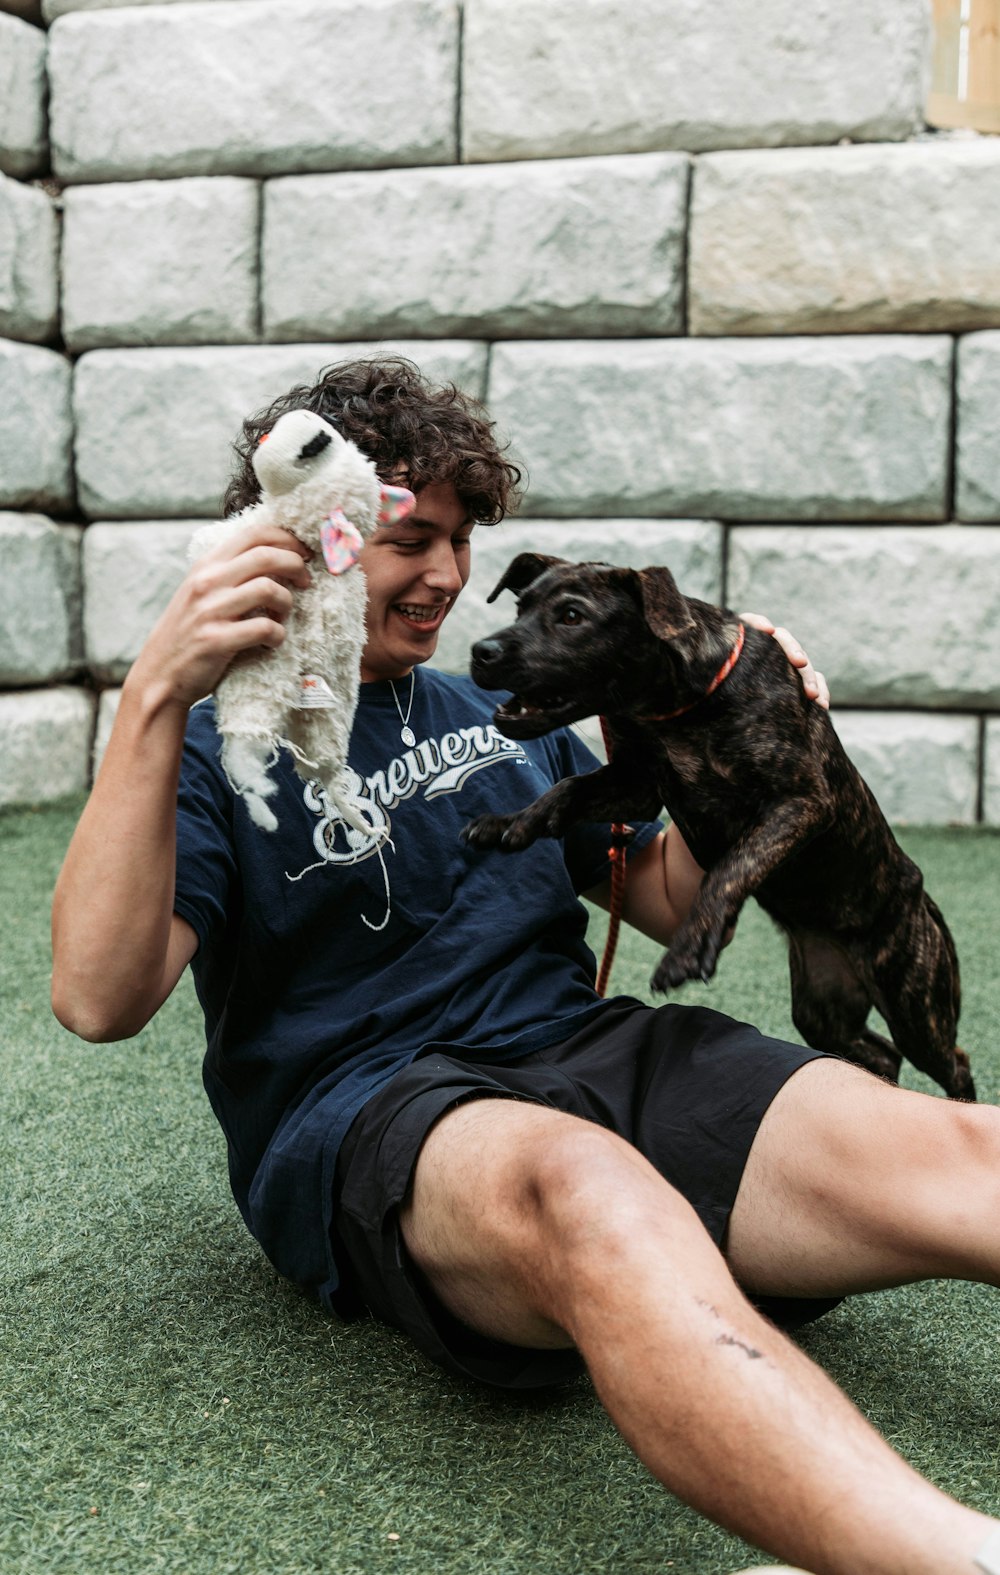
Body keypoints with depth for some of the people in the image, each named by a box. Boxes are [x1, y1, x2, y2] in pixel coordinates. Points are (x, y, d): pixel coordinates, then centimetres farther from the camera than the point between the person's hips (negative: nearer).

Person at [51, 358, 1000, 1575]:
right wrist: (157, 697, -17)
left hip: (595, 1054, 6)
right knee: (585, 1185, -43)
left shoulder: (506, 713, 25)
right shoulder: (221, 748, 8)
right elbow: (99, 998, -9)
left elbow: (671, 905, 27)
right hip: (363, 1112, -5)